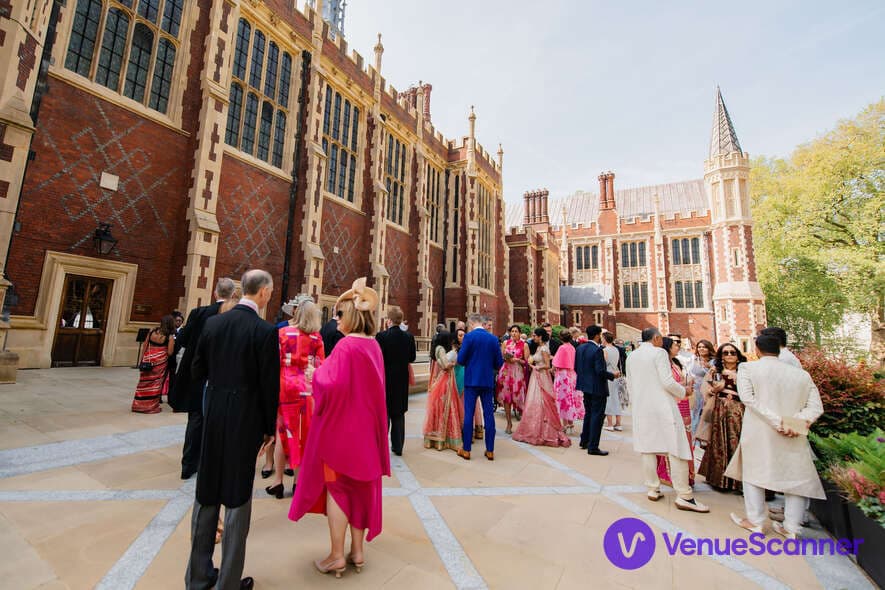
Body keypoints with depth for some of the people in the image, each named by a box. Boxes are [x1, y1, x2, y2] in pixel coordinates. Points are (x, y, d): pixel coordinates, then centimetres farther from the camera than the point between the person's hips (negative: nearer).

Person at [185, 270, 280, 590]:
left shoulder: (213, 322, 0)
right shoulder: (265, 331, -17)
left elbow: (197, 370, 7)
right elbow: (270, 384, -14)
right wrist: (269, 427, -1)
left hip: (213, 416, 5)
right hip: (246, 420, -5)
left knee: (206, 494, 19)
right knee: (237, 498, 9)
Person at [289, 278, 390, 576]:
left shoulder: (345, 345, -21)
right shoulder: (373, 345, 3)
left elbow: (331, 384, -26)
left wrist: (318, 372, -7)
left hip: (341, 425, -7)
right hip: (366, 427, 7)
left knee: (337, 486, 10)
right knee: (359, 484, 17)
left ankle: (337, 556, 24)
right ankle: (357, 551, 30)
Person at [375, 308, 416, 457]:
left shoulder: (381, 336, -16)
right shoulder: (409, 337, -5)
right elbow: (412, 358, 2)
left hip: (385, 379, -3)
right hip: (402, 379, 3)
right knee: (399, 414, 15)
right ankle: (398, 447, 22)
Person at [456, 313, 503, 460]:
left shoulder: (469, 336, -9)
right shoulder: (493, 338, 2)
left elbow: (460, 360, -10)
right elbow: (499, 363, 4)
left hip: (471, 381, -3)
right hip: (488, 381, 3)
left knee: (468, 414, 5)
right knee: (489, 414, 9)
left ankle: (466, 450, 13)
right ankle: (490, 450, 16)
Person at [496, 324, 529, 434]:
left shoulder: (524, 345, 2)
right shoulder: (505, 343, 10)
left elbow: (526, 362, 1)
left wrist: (517, 360, -14)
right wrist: (506, 358, -9)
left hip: (518, 373, -2)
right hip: (506, 372, 2)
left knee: (518, 397, -6)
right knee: (506, 397, 2)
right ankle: (509, 423, 13)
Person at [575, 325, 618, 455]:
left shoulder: (580, 348, 3)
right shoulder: (597, 350, -20)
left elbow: (576, 367, 6)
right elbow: (600, 370, -24)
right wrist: (613, 376, -8)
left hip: (585, 386, 8)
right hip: (597, 387, -8)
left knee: (588, 413, 21)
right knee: (597, 416, 2)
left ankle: (584, 441, 32)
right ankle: (593, 447, 7)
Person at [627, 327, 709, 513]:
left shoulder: (631, 356, 9)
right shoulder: (659, 352, -9)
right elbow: (667, 382, -15)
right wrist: (683, 392, 4)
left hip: (641, 408, 6)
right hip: (663, 406, -6)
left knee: (648, 449, 11)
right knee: (677, 449, 2)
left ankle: (653, 489, 20)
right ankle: (684, 496, 5)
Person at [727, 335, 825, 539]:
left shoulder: (747, 368, -5)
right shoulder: (802, 374, 6)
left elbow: (748, 398, -15)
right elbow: (815, 406, 0)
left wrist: (777, 421, -14)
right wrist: (801, 421, -10)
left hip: (758, 432, -3)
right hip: (794, 435, 3)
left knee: (754, 470, 12)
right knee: (796, 476, 16)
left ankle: (755, 521, 18)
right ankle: (791, 527, 18)